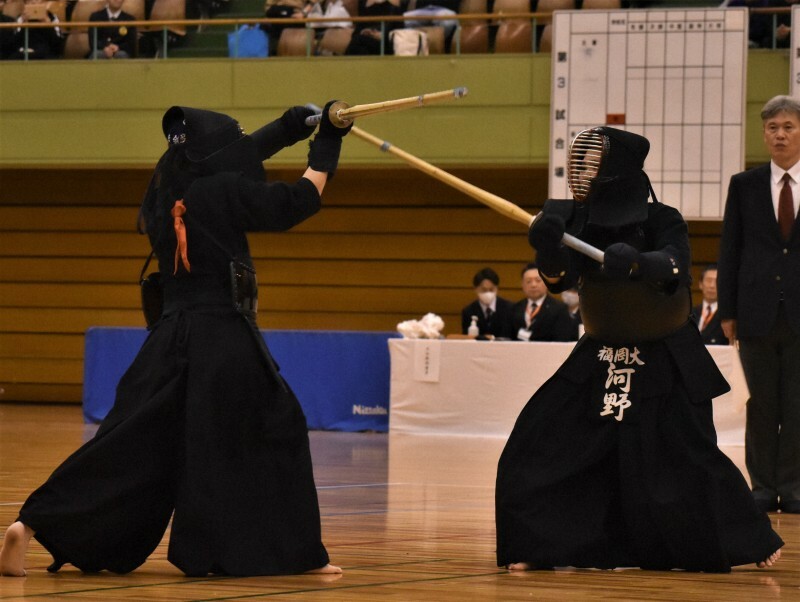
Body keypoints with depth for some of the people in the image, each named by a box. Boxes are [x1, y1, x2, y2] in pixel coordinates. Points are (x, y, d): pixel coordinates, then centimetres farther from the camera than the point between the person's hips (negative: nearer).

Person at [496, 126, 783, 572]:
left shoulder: (662, 221, -15)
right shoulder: (581, 219, -5)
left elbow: (674, 266, -33)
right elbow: (558, 277, -16)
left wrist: (636, 263, -53)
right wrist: (548, 246, -38)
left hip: (667, 364, -4)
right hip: (601, 360, 4)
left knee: (685, 459, -8)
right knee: (541, 443, -7)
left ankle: (754, 541, 11)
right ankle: (538, 547, 5)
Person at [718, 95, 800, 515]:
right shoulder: (744, 186, 7)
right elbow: (729, 252, 7)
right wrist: (728, 311, 2)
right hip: (757, 314, 1)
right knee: (762, 405, 3)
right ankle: (764, 487, 9)